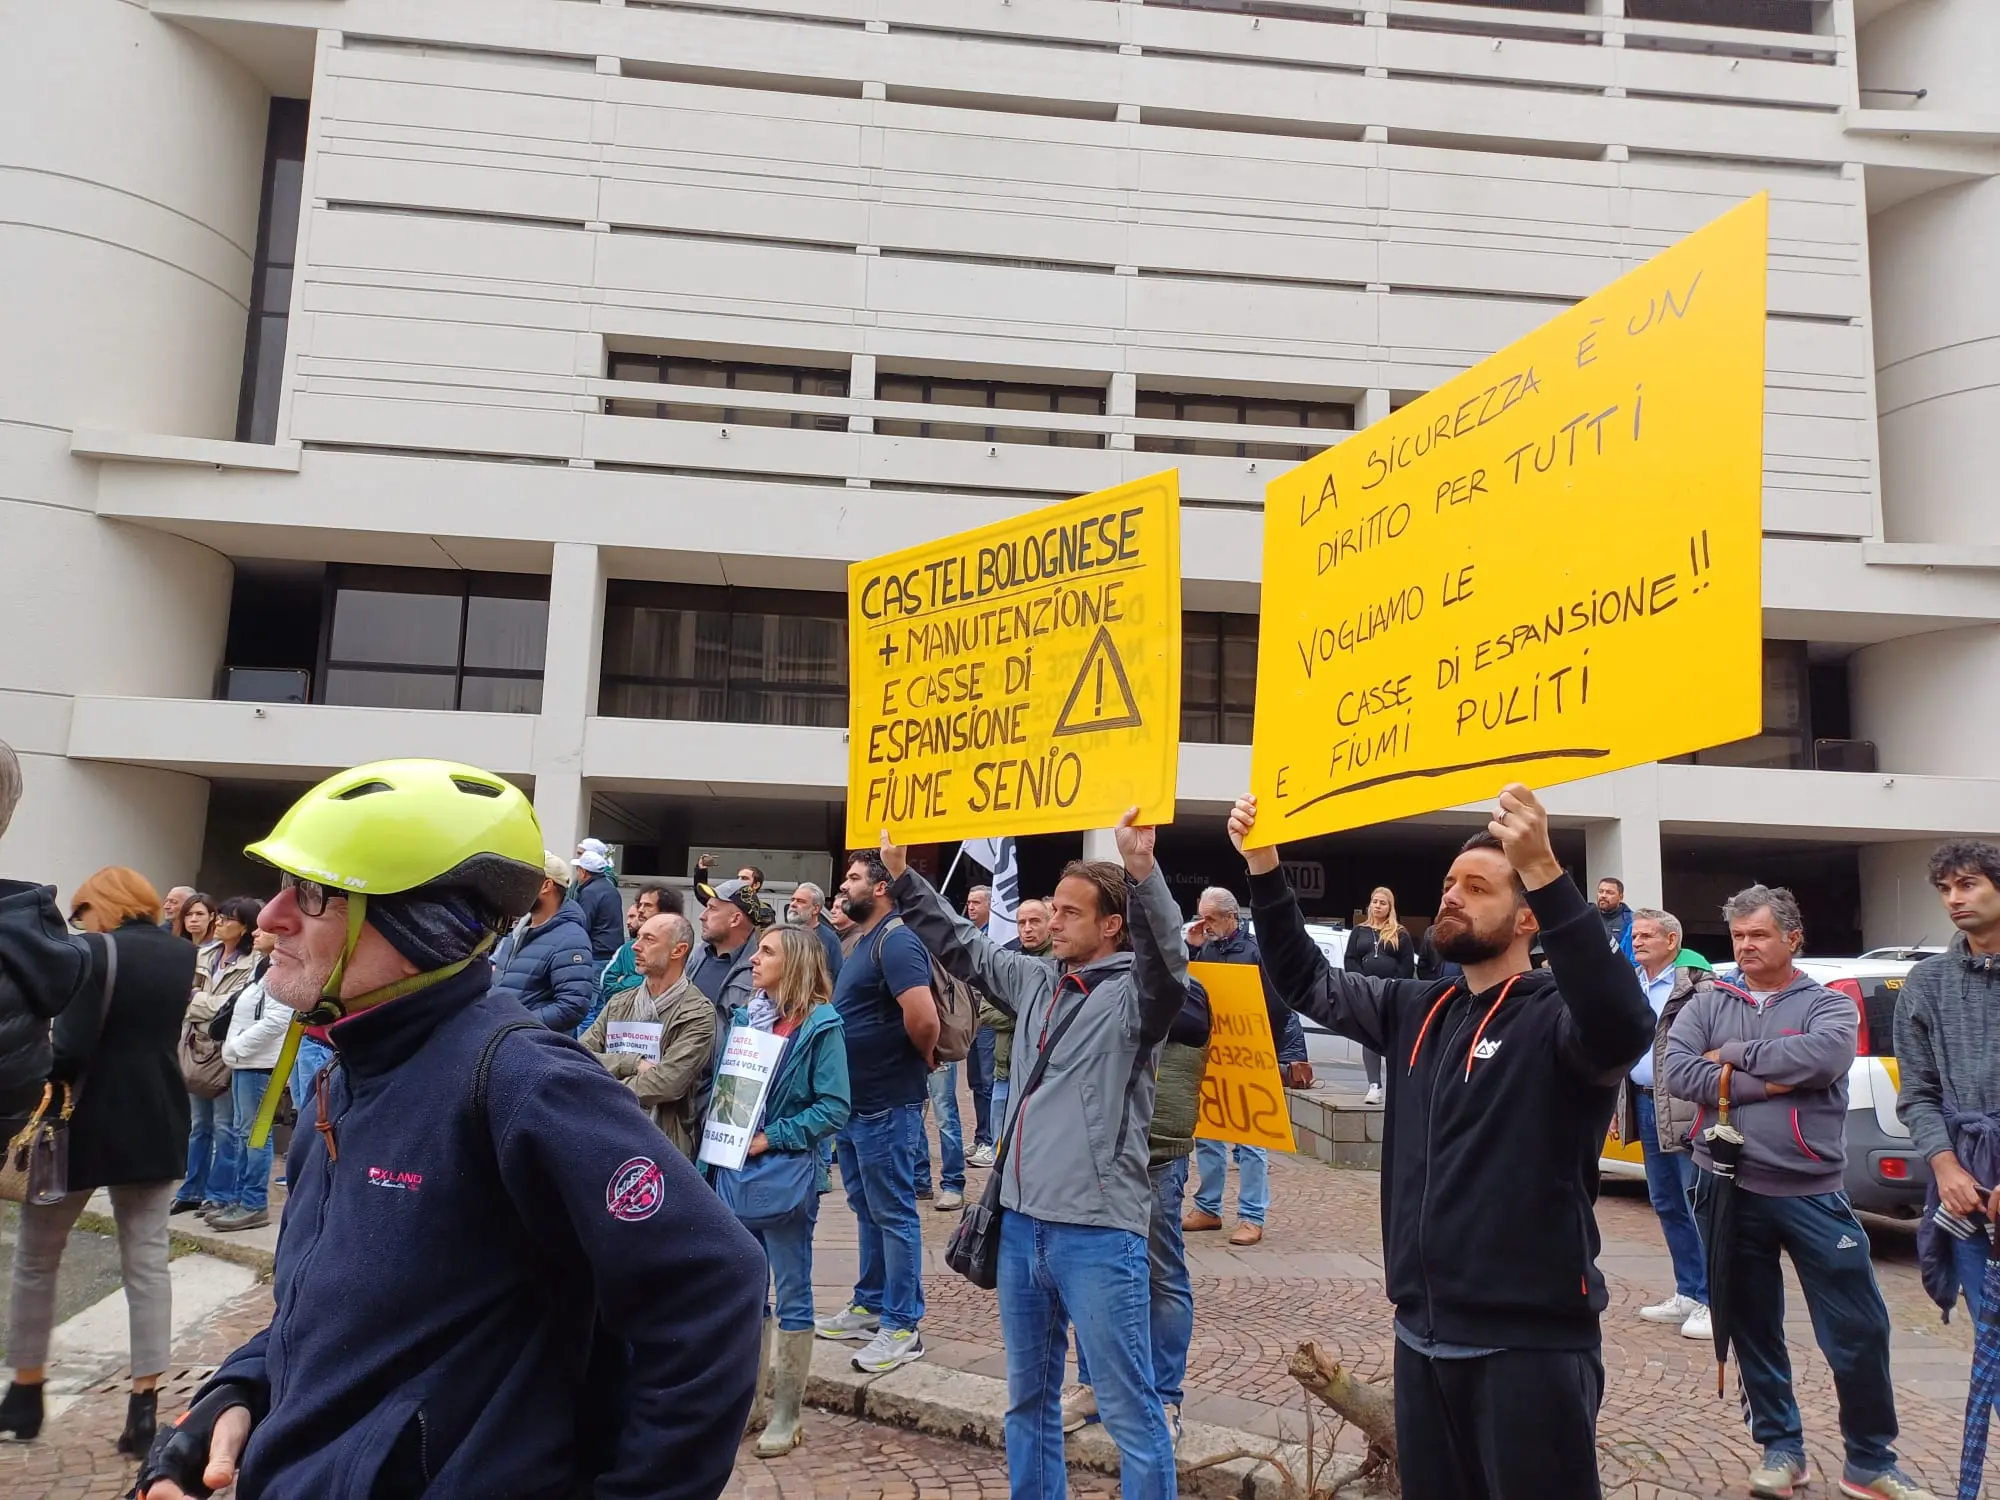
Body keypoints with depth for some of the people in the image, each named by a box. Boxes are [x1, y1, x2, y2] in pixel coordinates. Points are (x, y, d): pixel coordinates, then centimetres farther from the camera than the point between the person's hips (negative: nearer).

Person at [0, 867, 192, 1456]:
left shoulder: (93, 952, -15)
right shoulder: (182, 953, 5)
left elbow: (71, 1049, -20)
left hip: (87, 1124, -5)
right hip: (158, 1124, 5)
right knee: (147, 1263, 8)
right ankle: (145, 1408, 7)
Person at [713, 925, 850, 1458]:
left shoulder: (820, 1024, -11)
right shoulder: (744, 1016, 7)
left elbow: (834, 1108, -14)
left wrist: (772, 1137, -17)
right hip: (735, 1167, 6)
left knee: (792, 1294, 7)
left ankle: (786, 1413, 19)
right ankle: (748, 1399, 31)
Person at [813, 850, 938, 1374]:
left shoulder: (896, 941, -19)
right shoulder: (862, 943, 13)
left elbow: (923, 1018, -31)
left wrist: (921, 1059, -12)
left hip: (887, 1106, -10)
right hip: (853, 1101, 10)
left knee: (893, 1215, 1)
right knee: (868, 1211, 19)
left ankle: (903, 1326, 11)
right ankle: (869, 1305, 32)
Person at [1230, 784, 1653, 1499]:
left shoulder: (1554, 1015, -12)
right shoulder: (1416, 1009, 8)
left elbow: (1624, 1027, -34)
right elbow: (1307, 983, 15)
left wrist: (1543, 869, -42)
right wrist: (1264, 866, 2)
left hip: (1530, 1338, -6)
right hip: (1423, 1332, 7)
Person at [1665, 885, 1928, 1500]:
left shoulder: (1828, 1004, 1)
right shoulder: (1707, 1002, 4)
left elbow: (1825, 1055, -22)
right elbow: (1678, 1073, -10)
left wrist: (1734, 1054, -13)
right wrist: (1766, 1084, -17)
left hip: (1813, 1194, -1)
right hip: (1730, 1191, 1)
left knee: (1860, 1331, 4)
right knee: (1753, 1331, 12)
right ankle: (1781, 1448, 29)